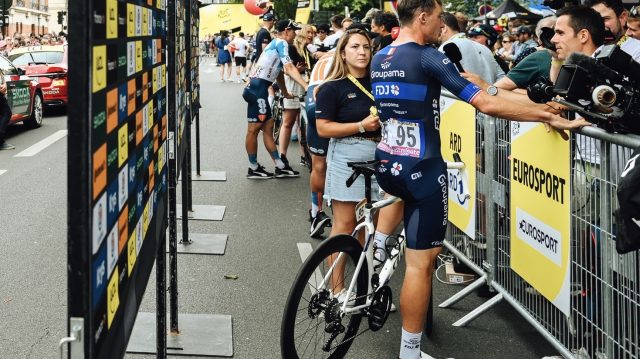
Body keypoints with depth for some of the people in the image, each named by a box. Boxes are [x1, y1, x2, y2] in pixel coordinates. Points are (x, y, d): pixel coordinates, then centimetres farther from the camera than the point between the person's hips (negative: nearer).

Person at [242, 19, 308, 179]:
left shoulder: (275, 44, 23)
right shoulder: (281, 43, -7)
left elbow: (279, 73, 30)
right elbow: (289, 68, -20)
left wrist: (286, 94, 35)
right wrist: (307, 86, -27)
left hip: (259, 88, 11)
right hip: (258, 88, -11)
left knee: (268, 127, 10)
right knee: (254, 129, -2)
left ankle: (280, 167, 14)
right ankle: (253, 169, 6)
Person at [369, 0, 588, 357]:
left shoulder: (379, 59, 8)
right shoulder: (428, 58, -15)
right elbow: (486, 103, -21)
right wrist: (549, 115, -17)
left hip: (387, 165, 8)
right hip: (422, 169, -8)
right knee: (421, 264, -2)